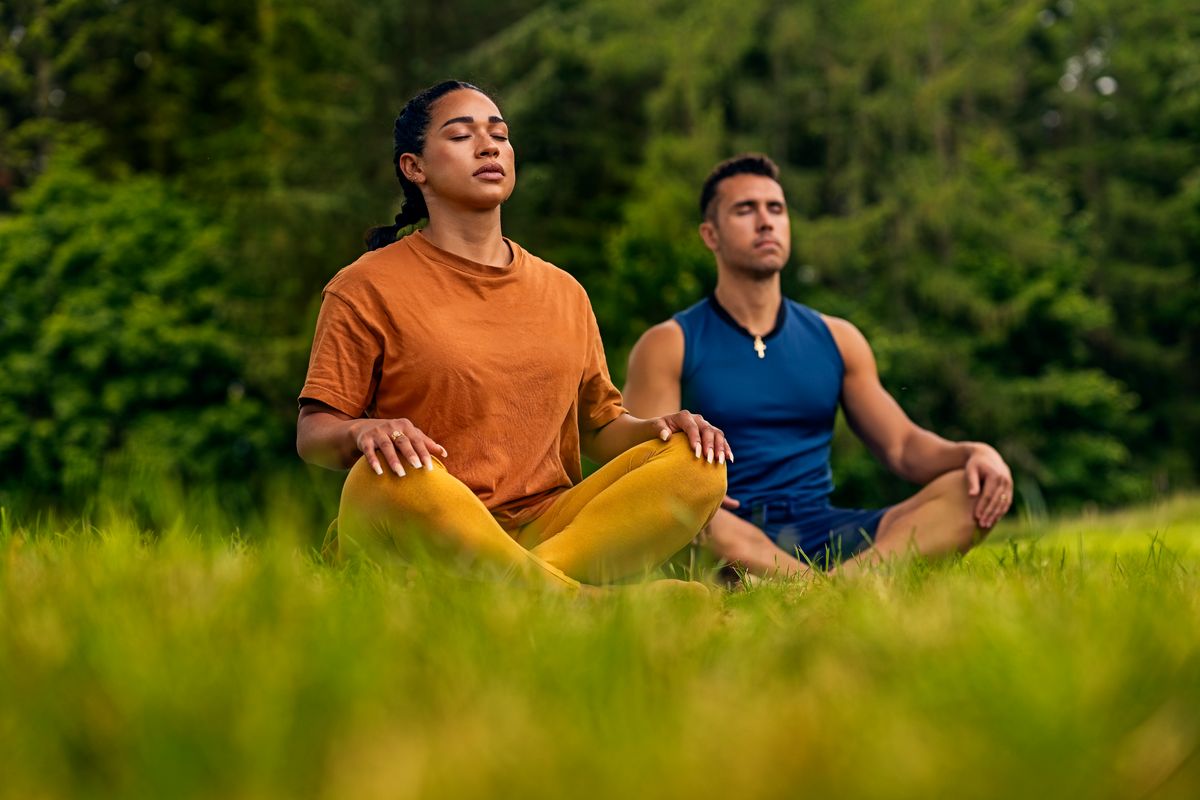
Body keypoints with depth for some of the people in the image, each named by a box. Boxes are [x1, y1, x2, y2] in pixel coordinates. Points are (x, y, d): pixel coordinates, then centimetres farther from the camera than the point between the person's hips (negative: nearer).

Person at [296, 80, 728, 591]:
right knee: (386, 476, -38)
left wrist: (657, 427, 0)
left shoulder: (564, 293, 19)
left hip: (545, 525, 4)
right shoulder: (367, 288, 5)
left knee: (697, 463, -16)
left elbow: (599, 425, 23)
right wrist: (364, 432, -24)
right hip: (421, 533, -4)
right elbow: (312, 433, 1)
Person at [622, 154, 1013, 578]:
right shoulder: (669, 346, 5)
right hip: (726, 542, -4)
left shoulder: (837, 339, 18)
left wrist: (974, 453, -6)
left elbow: (902, 446, 16)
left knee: (973, 490, -19)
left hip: (823, 533, 4)